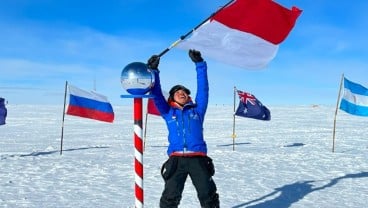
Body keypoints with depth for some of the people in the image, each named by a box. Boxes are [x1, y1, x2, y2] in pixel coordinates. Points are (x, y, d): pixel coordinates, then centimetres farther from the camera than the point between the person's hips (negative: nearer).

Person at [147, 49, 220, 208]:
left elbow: (203, 89, 13)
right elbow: (156, 95, 12)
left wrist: (199, 64, 9)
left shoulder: (197, 110, 19)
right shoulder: (168, 113, 19)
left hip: (198, 159, 1)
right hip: (176, 160, 0)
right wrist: (153, 71, 3)